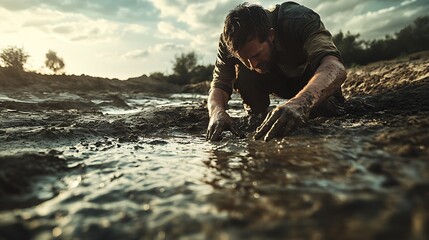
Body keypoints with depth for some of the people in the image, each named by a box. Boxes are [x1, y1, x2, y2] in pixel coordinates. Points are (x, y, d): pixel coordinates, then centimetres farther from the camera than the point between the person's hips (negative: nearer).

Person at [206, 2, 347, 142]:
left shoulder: (299, 20, -38)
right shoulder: (231, 41, -28)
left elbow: (335, 66, -53)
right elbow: (219, 85, -30)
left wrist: (302, 102, -74)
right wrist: (217, 112, -54)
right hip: (278, 81, 2)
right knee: (243, 76, -28)